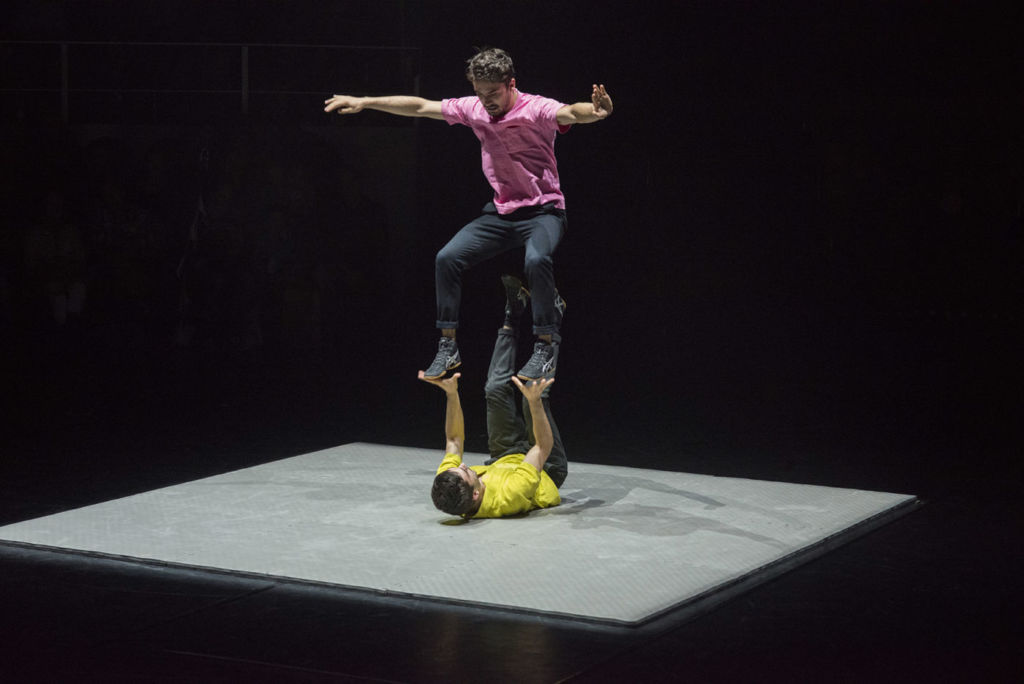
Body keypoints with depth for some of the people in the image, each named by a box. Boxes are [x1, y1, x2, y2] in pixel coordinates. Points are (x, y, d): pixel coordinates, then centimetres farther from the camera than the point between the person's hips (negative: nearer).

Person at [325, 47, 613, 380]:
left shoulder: (537, 109, -16)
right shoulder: (473, 109, 0)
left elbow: (570, 113, -37)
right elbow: (420, 107, 4)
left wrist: (595, 112, -61)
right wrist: (363, 102, 2)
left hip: (543, 211, -6)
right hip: (500, 212, 6)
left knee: (536, 259, -36)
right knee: (447, 258, -11)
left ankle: (547, 347, -22)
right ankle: (448, 349, 0)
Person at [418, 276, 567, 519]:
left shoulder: (447, 490, -34)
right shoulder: (506, 499, -48)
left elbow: (453, 439, -16)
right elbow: (545, 446, -39)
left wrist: (451, 394, -23)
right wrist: (534, 402, -46)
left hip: (504, 461, 5)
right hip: (548, 472, -5)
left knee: (496, 389, -5)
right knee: (533, 394, -20)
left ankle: (512, 318, 21)